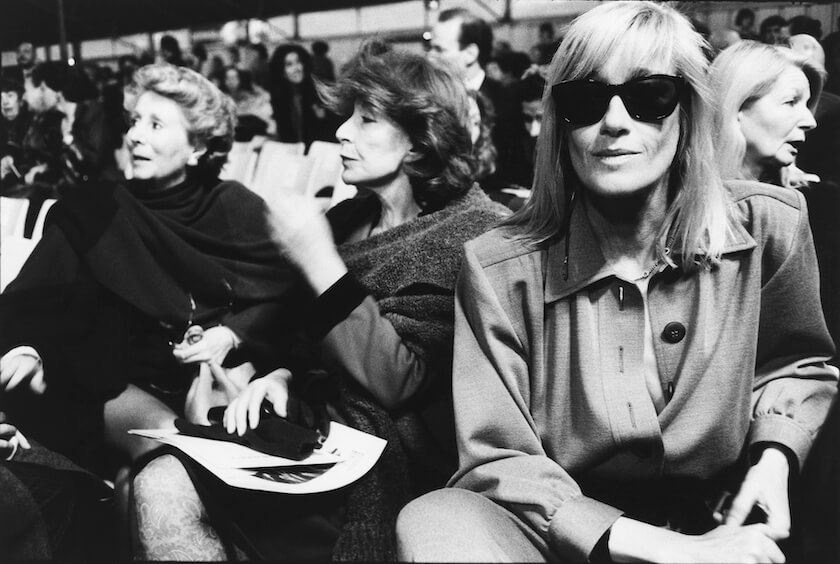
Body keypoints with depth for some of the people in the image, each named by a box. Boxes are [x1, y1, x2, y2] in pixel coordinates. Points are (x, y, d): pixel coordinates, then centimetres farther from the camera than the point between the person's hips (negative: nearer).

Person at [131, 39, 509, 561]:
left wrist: (318, 260, -18)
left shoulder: (476, 235, -11)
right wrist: (282, 375, -2)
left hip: (388, 469, -7)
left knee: (168, 489, -19)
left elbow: (395, 381, -18)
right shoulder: (350, 219, 11)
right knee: (159, 483, -14)